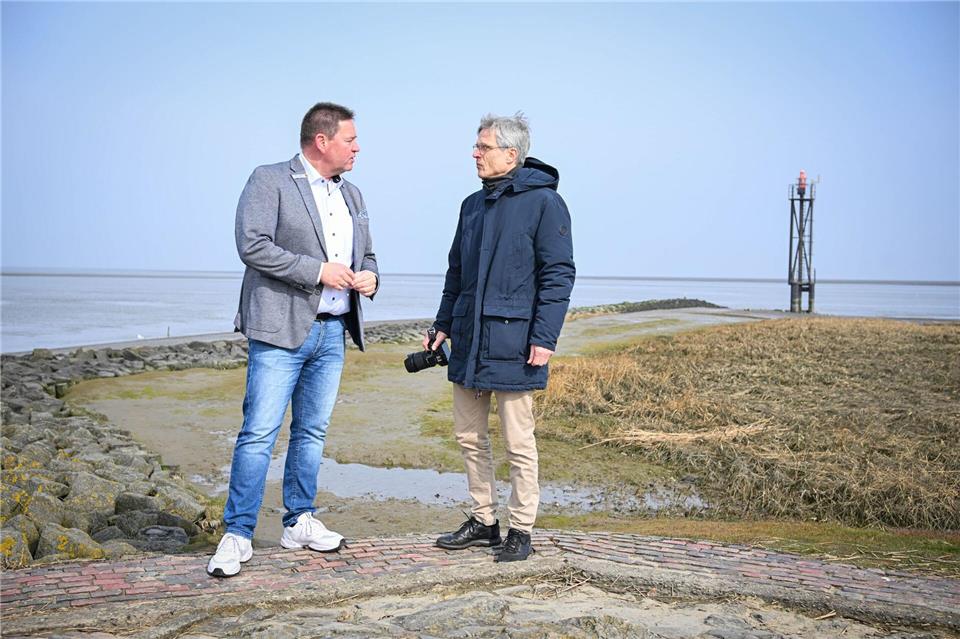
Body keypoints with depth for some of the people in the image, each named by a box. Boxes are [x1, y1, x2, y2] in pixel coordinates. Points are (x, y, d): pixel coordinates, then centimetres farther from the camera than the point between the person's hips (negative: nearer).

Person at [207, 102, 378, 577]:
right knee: (259, 432, -8)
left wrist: (369, 278, 1)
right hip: (281, 328, -7)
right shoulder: (269, 181, -4)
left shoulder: (352, 196, 17)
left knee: (312, 431, 12)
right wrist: (318, 270, -17)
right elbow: (252, 245, -15)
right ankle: (237, 534, -1)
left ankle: (299, 523, 24)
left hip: (332, 331, 7)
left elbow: (366, 255, 25)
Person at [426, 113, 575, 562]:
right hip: (467, 341, 7)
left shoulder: (544, 202, -7)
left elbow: (558, 275, -11)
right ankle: (483, 521, 25)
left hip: (512, 343, -7)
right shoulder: (473, 205, 14)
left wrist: (544, 338, -16)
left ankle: (521, 531, 14)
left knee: (518, 443, 2)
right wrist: (442, 325, 16)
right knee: (469, 436, 12)